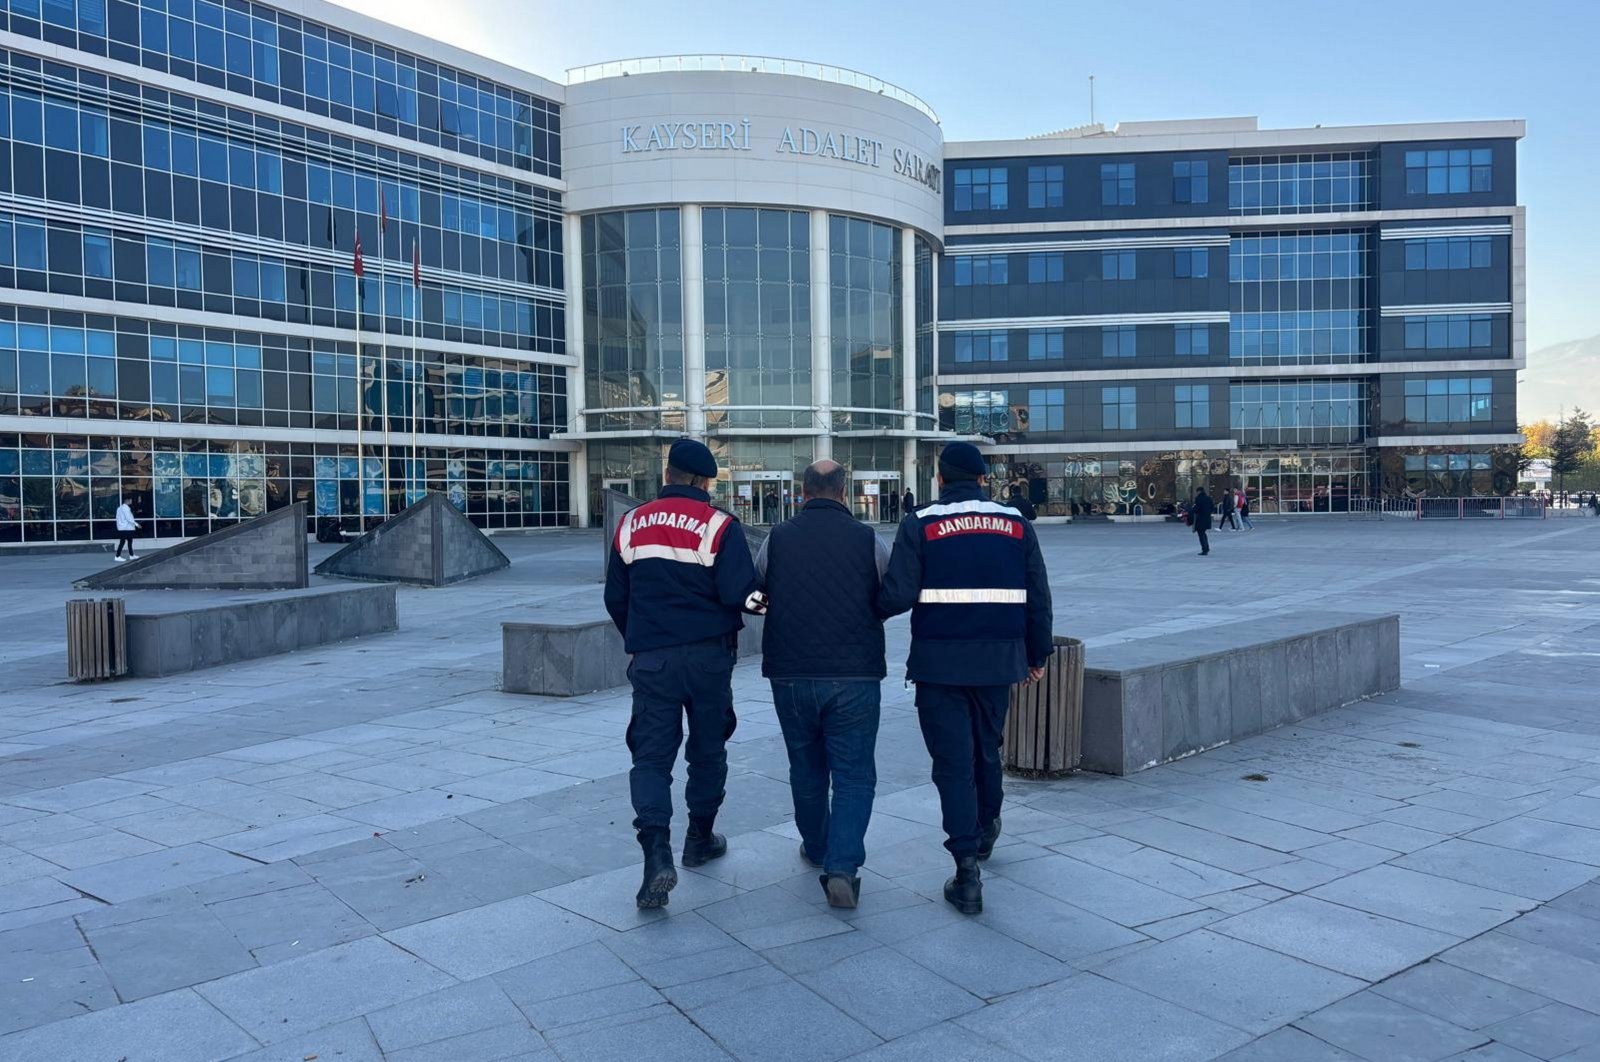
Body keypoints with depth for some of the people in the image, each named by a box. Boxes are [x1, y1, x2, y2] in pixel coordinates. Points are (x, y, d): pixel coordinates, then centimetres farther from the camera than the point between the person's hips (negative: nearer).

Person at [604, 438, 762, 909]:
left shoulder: (631, 524, 5)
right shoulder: (719, 525, -9)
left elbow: (615, 597, 10)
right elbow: (740, 595, -16)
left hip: (650, 658, 2)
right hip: (708, 654, -2)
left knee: (651, 755, 2)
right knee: (708, 748, 16)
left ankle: (657, 853, -13)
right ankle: (700, 838, 29)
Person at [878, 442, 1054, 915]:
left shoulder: (920, 525, -6)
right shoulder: (1016, 525, 4)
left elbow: (898, 596, -13)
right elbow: (1038, 599, 7)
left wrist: (870, 610, 8)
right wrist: (1038, 653, 18)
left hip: (939, 662, -3)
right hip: (998, 661, 4)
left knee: (953, 762, 0)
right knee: (987, 750, 23)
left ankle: (967, 872, -3)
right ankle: (986, 831, 45)